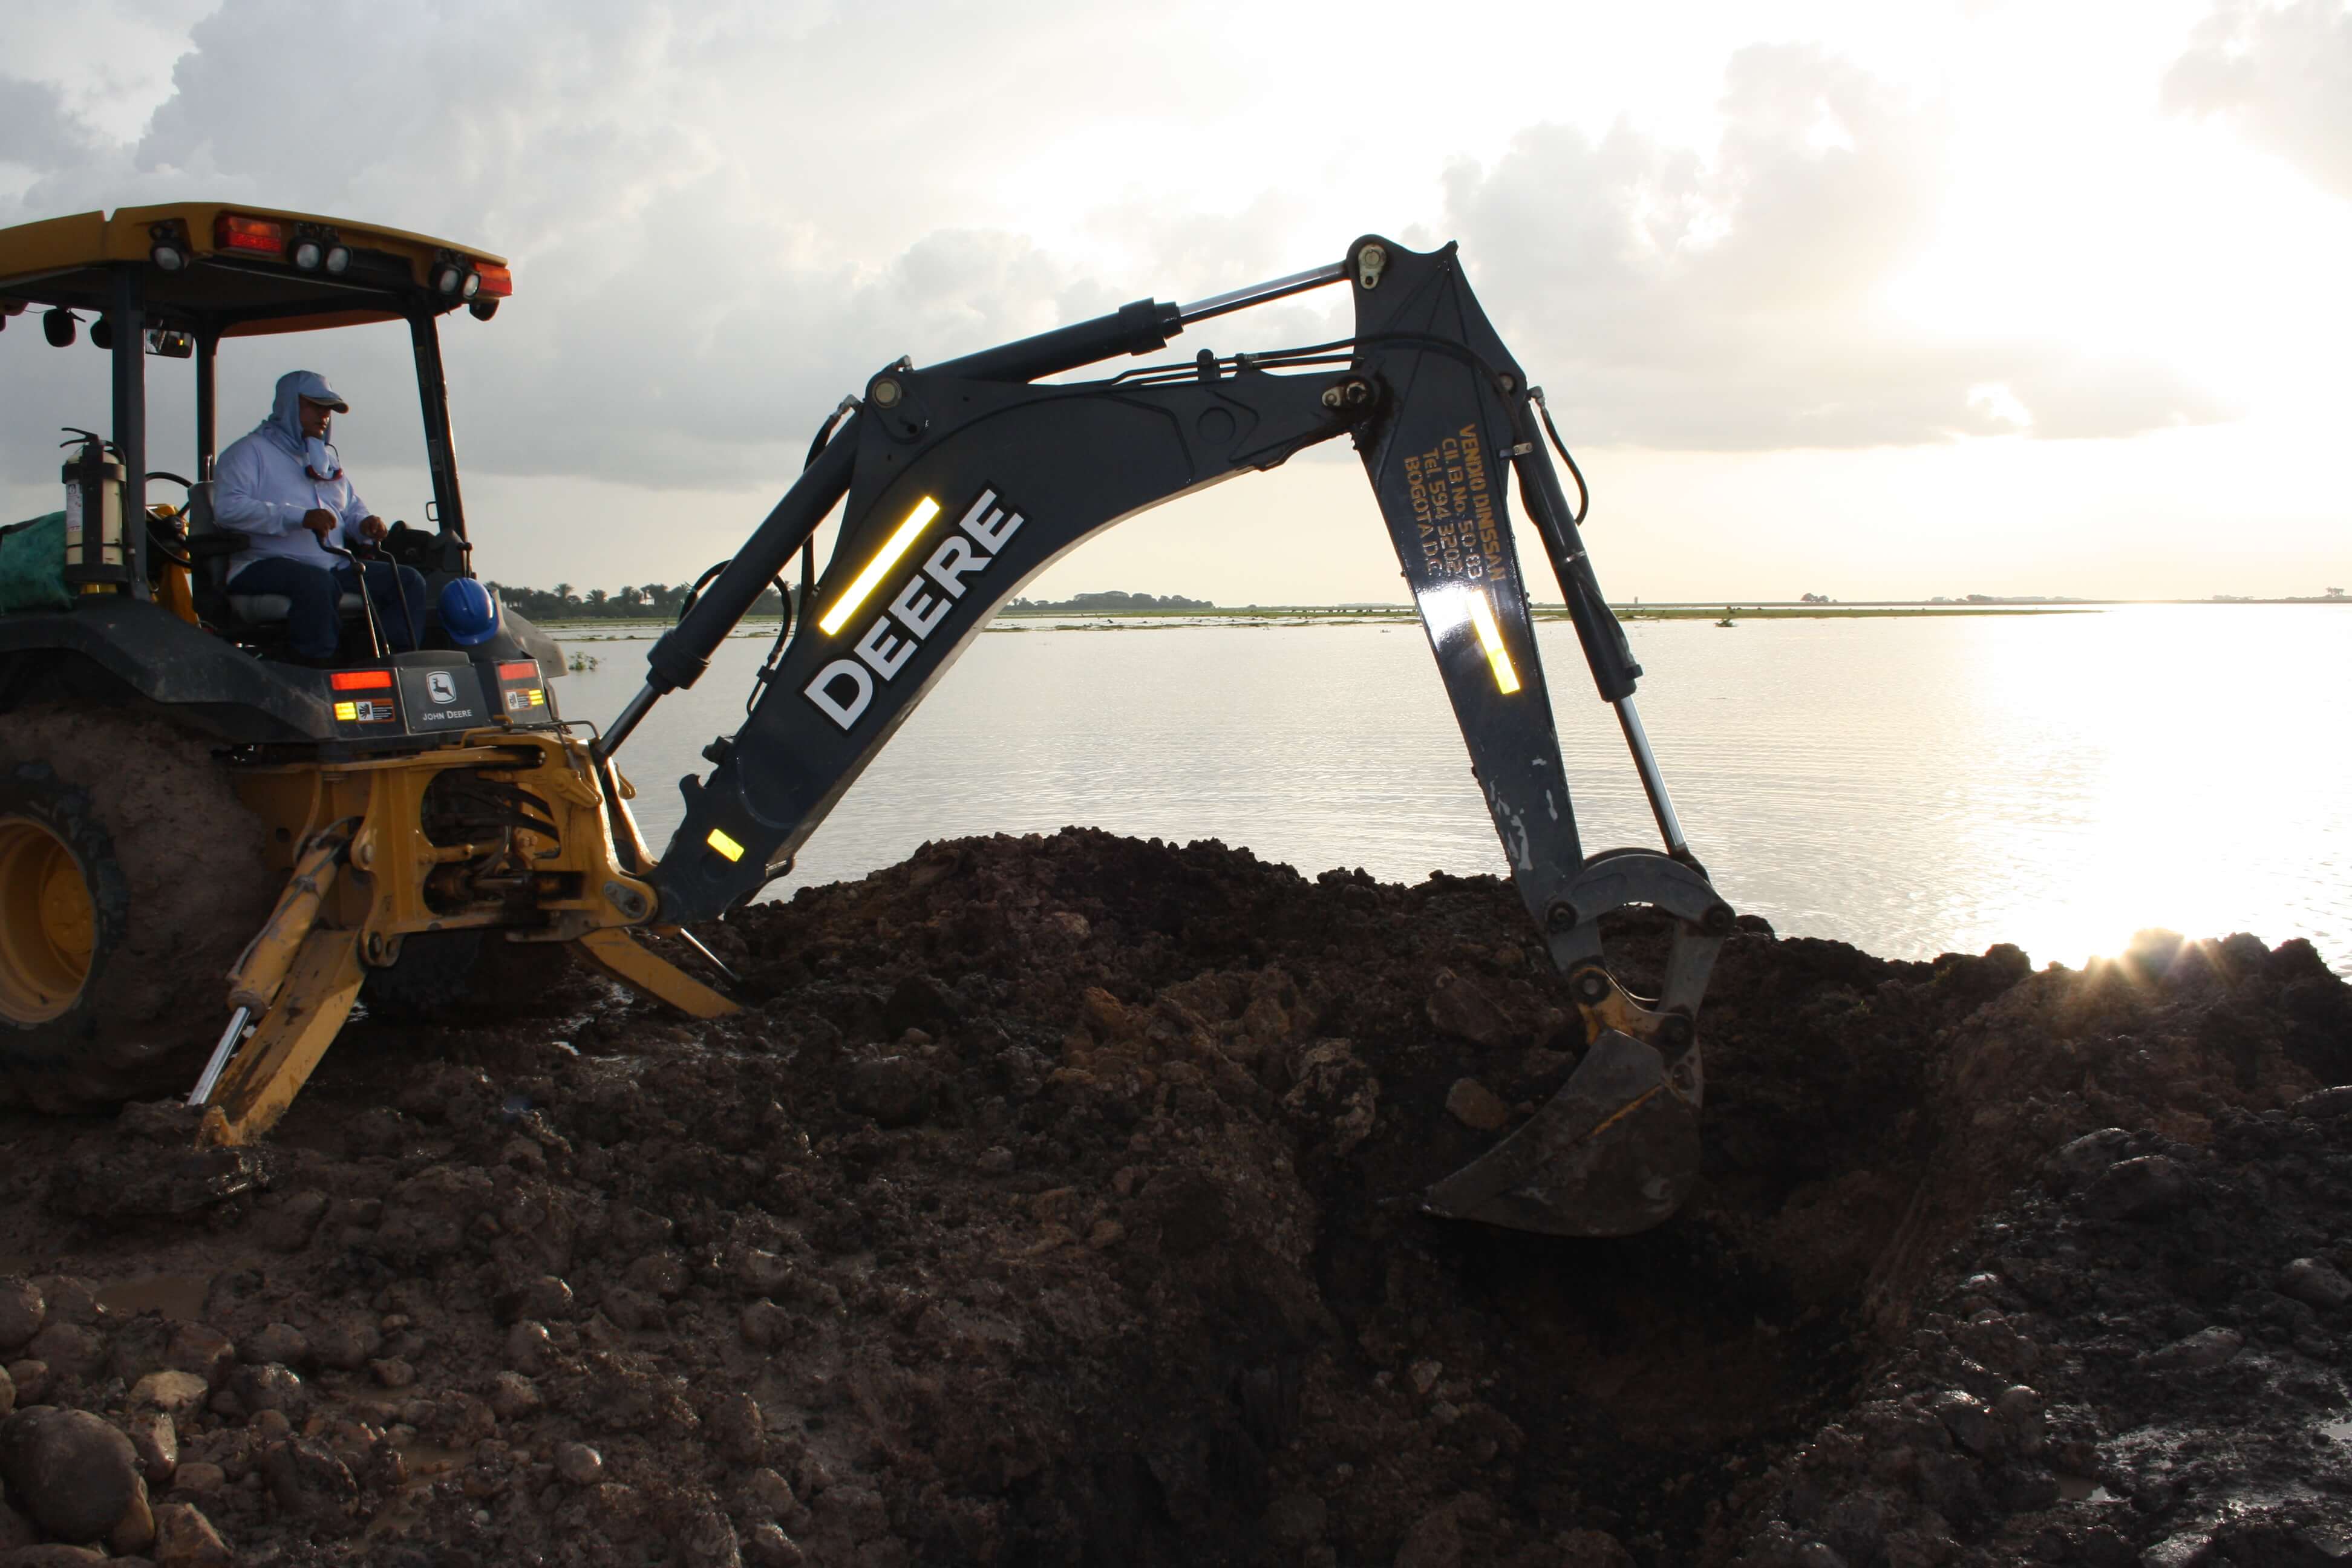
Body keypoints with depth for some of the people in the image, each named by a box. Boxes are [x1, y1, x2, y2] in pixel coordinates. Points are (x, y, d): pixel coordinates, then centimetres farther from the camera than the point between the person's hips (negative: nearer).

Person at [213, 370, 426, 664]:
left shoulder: (328, 459, 27)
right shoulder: (250, 451, 3)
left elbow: (353, 508, 31)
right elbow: (227, 508, -12)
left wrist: (365, 524, 3)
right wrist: (300, 518, -22)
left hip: (335, 567, 7)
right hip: (266, 566, -7)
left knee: (408, 580, -12)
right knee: (317, 582, -40)